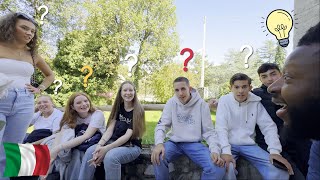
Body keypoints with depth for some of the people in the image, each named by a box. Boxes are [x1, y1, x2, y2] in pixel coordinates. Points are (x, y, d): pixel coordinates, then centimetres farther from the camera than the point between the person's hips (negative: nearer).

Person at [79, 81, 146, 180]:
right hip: (114, 142, 5)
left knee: (110, 157, -34)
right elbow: (110, 129, -3)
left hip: (131, 146, -5)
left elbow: (128, 135, -19)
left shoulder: (138, 111, -10)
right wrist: (100, 145, -22)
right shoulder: (118, 107, 6)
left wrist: (106, 149, -29)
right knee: (90, 152, -22)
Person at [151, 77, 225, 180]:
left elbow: (209, 131, -5)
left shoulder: (201, 104, -8)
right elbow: (161, 125, -6)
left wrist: (215, 150, -23)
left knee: (218, 168, -24)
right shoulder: (171, 103, -5)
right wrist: (159, 143, -27)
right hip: (175, 143, 1)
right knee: (157, 158, -31)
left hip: (194, 144, 0)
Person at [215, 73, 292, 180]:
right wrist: (226, 151, -26)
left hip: (249, 145, 3)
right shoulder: (224, 100, -7)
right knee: (227, 168, -32)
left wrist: (274, 150, -14)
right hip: (229, 144, -2)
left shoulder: (255, 102, 1)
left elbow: (268, 126, 0)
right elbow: (221, 128, -13)